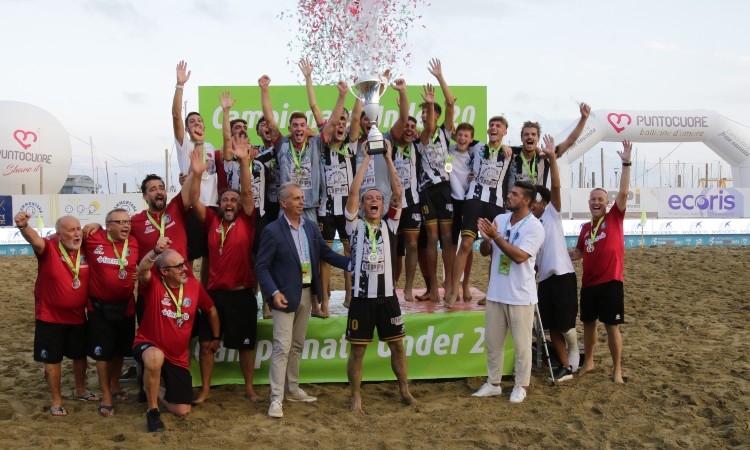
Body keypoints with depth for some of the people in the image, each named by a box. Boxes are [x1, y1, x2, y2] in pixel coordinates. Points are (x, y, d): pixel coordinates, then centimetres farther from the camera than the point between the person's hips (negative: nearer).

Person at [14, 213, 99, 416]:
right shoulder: (49, 248, -17)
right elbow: (34, 239, -39)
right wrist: (23, 226, -60)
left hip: (78, 317, 5)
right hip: (50, 318, -4)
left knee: (80, 355, 19)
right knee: (52, 359, 6)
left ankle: (80, 390, 42)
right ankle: (56, 401, 22)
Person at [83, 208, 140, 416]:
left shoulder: (134, 243, -4)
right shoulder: (93, 239, -11)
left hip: (125, 307, 3)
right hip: (99, 307, -3)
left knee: (120, 350, 17)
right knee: (102, 352, 3)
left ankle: (115, 385, 40)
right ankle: (106, 395, 16)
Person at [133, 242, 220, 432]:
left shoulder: (194, 286, -5)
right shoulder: (154, 284, -15)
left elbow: (211, 311, 12)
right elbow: (142, 270, -40)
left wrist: (216, 337, 19)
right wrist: (155, 251, -57)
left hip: (178, 357, 4)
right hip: (148, 345, -4)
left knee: (182, 411, 0)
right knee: (156, 357, -44)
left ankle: (157, 392, 34)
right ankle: (152, 410, -19)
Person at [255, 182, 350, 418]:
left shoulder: (311, 226, 5)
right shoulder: (272, 230, -13)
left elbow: (326, 253, 9)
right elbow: (261, 267, -13)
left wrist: (353, 263, -4)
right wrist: (273, 292, -25)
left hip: (306, 293, 6)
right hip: (286, 295, -6)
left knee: (297, 345, 16)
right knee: (282, 347, -6)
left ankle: (293, 389, 28)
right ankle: (276, 398, 0)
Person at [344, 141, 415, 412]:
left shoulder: (389, 225, 6)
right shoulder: (356, 226, 0)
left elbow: (398, 193, -3)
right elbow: (353, 192, -10)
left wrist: (388, 158, -4)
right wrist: (366, 158, -8)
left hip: (387, 295, 2)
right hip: (361, 296, -2)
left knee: (397, 345, 11)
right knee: (357, 349, 3)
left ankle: (404, 390, 26)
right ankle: (356, 397, 15)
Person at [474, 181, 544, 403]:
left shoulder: (534, 227, -13)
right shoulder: (500, 219, 5)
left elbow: (519, 256, -24)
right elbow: (485, 252, 8)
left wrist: (495, 236, -25)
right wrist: (486, 237, -14)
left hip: (520, 296, -6)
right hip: (495, 293, 6)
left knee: (521, 343, 6)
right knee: (492, 341, 14)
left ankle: (520, 386, 20)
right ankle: (493, 383, 27)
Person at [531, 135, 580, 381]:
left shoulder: (552, 214, 1)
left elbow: (556, 187, -14)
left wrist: (552, 158, -23)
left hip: (562, 276, -6)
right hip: (544, 279, 6)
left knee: (565, 324, -3)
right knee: (552, 327, 7)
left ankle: (574, 353, 24)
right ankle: (566, 366, 17)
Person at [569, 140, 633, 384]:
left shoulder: (615, 218, -2)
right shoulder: (585, 228, 11)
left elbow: (623, 192, -14)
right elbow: (578, 252, 20)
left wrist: (626, 163, -21)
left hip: (610, 282, -5)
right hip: (589, 283, 5)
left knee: (612, 326, -1)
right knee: (588, 323, 15)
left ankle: (617, 370, 11)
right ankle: (588, 362, 31)